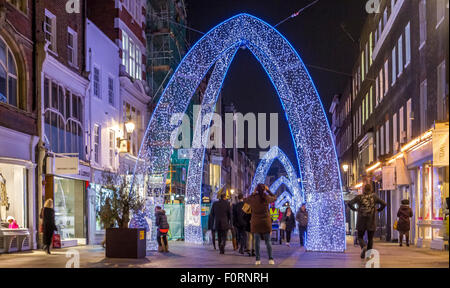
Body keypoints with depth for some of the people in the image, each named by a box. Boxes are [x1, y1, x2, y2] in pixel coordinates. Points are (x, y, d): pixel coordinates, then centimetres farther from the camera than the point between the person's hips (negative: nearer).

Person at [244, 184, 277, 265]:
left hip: (256, 223, 0)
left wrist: (253, 193, 15)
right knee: (268, 241, 6)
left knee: (257, 241, 5)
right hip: (266, 222, 0)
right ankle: (271, 259, 2)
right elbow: (274, 198, 14)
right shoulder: (266, 197, -7)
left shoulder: (253, 198, -6)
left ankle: (258, 259, 2)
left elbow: (245, 200, 15)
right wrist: (268, 190, 19)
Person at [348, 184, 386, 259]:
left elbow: (349, 203, -6)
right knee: (370, 239, 14)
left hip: (361, 222, 0)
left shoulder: (359, 197, -4)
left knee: (360, 237, 12)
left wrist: (355, 209, 9)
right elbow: (383, 204, -7)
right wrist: (379, 210, 9)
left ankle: (363, 246, -18)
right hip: (371, 222, 1)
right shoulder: (374, 196, -3)